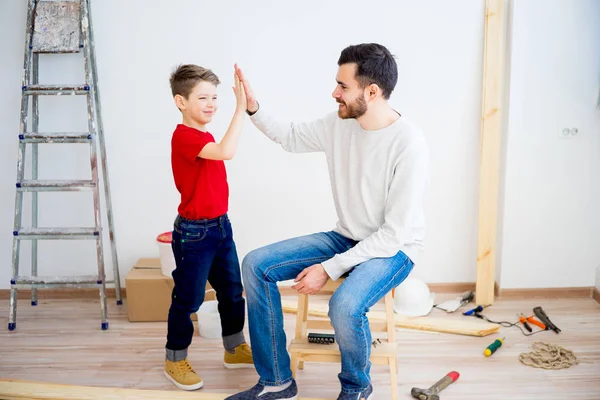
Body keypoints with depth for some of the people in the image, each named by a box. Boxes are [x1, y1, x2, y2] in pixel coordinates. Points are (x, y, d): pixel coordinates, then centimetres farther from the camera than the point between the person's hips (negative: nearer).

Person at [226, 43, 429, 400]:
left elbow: (394, 233, -24)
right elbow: (292, 137, 16)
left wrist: (330, 269, -24)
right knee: (256, 265, -5)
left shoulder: (409, 144, -25)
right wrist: (253, 107, -1)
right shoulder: (339, 123, -4)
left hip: (394, 248, -7)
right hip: (346, 238, 7)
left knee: (345, 305, -36)